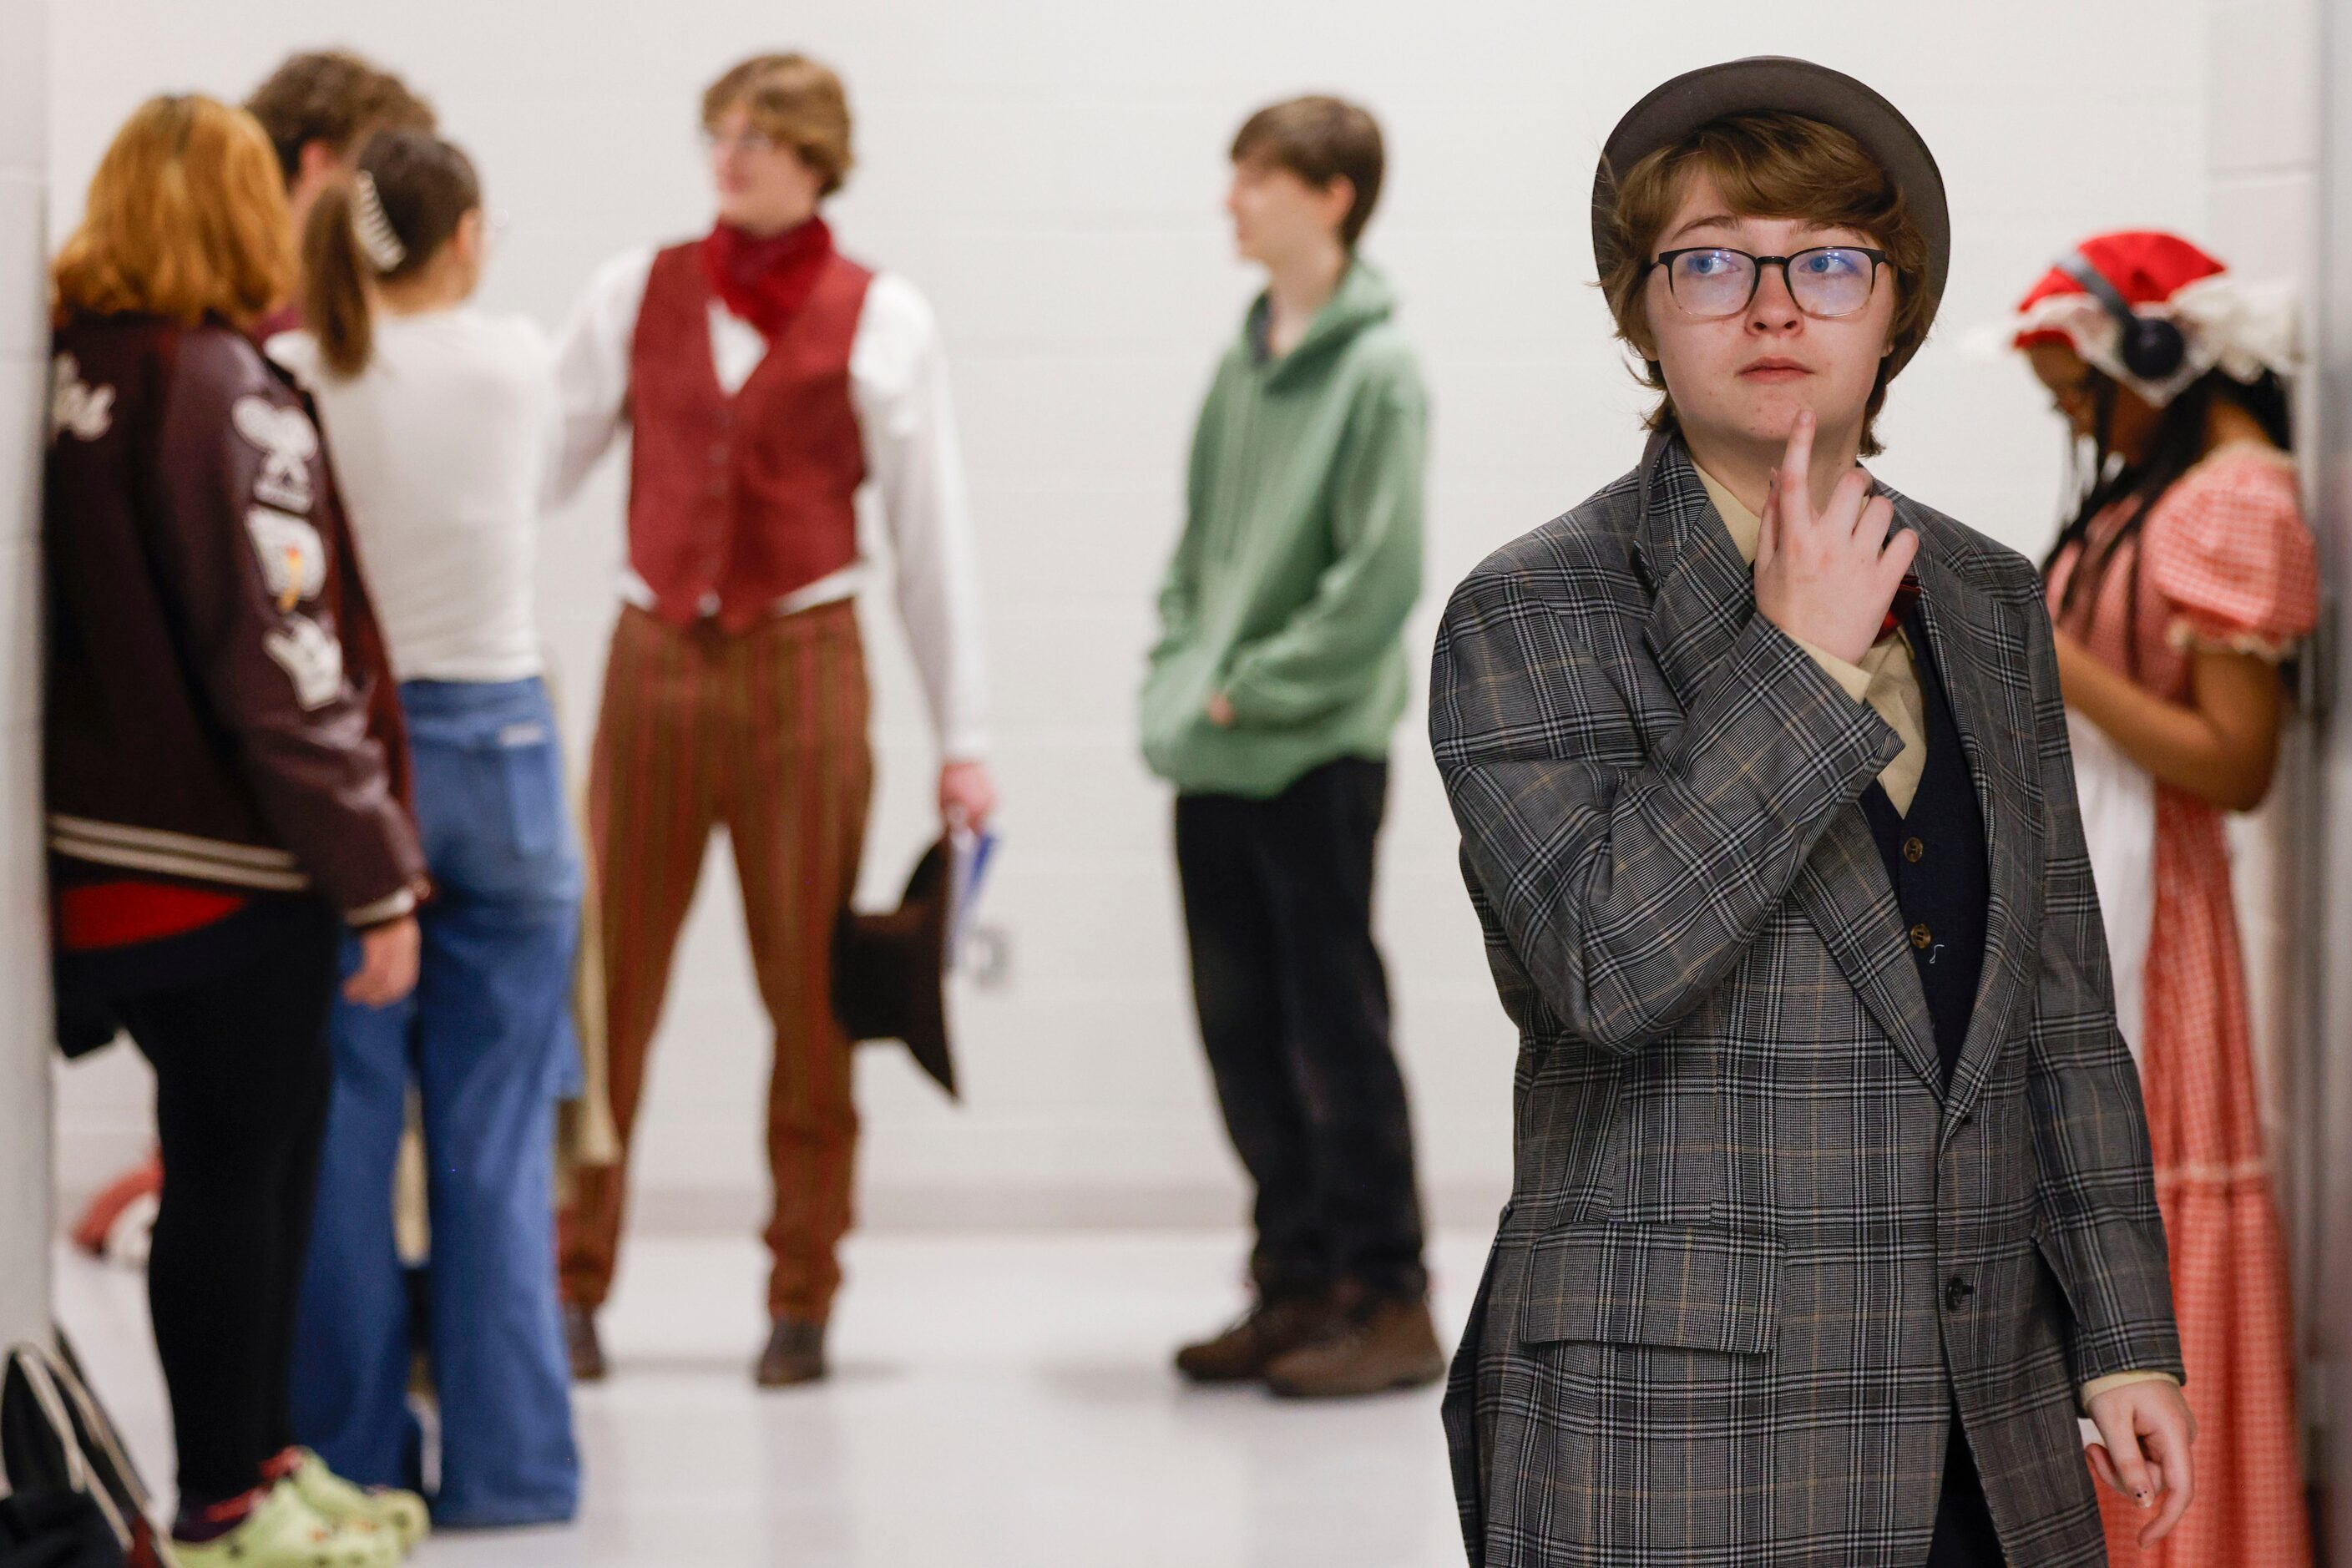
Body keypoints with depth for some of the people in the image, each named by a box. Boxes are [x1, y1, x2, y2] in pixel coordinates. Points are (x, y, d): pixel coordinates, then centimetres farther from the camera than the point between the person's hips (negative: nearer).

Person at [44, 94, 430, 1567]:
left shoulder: (75, 375, 6)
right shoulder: (227, 394, -18)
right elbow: (280, 666, -19)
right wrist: (377, 878, -14)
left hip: (113, 848, 8)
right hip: (225, 868, -8)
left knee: (274, 1143, 20)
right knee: (233, 1167, 4)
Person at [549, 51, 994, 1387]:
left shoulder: (881, 318, 3)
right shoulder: (639, 293, 8)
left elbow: (931, 529, 5)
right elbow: (534, 459, 9)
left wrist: (964, 739, 3)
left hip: (802, 667, -1)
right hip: (654, 660, 1)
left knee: (808, 988, 3)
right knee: (609, 982, -1)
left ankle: (803, 1299, 12)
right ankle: (572, 1288, 8)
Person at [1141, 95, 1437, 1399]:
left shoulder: (1375, 372, -10)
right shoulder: (1243, 364, 12)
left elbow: (1381, 579, -16)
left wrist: (1250, 692, -13)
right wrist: (1174, 674, 6)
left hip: (1317, 754, -7)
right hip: (1213, 765, 7)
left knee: (1335, 1026, -3)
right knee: (1243, 1033, 10)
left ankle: (1388, 1300, 4)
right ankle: (1297, 1281, 19)